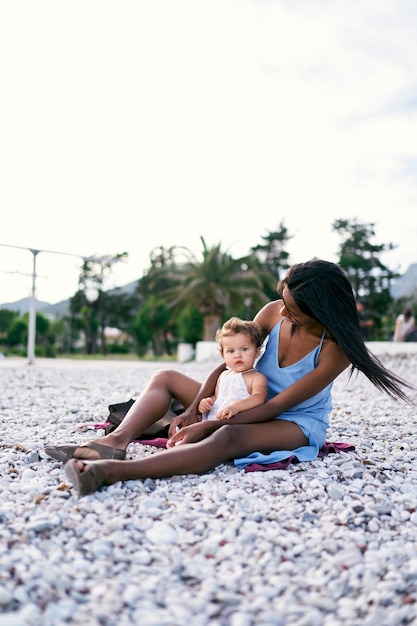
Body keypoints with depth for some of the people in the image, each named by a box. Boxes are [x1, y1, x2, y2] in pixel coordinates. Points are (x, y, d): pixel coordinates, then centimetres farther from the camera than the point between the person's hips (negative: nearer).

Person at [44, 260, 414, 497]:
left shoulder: (335, 348, -24)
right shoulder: (273, 312, -8)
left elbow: (275, 406, -25)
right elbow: (229, 363, -4)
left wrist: (206, 427, -27)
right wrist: (192, 412, -16)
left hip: (296, 424, -7)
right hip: (247, 409, 7)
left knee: (227, 438, -41)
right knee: (166, 378, 0)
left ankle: (115, 471, -57)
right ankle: (116, 442, -27)